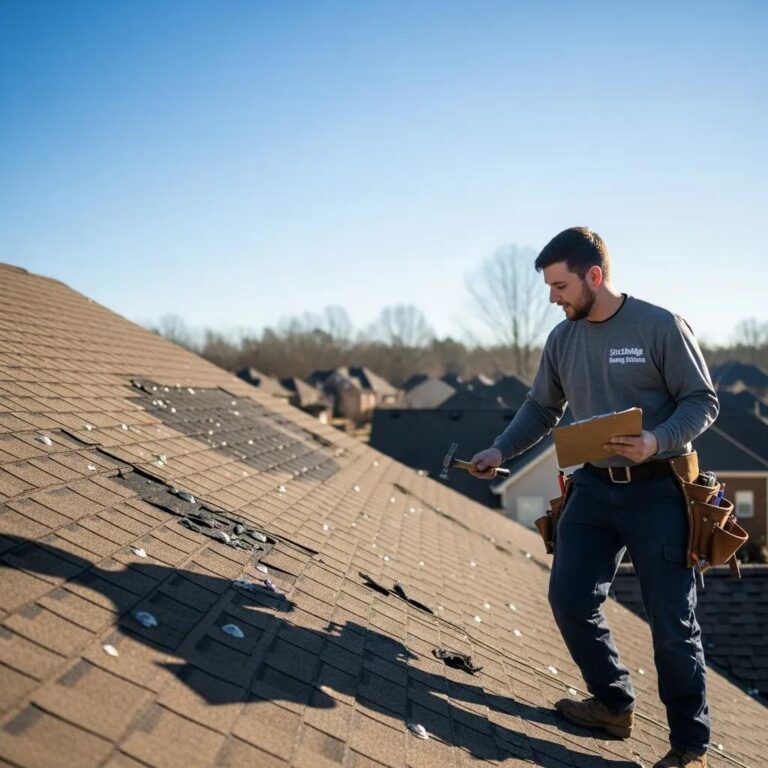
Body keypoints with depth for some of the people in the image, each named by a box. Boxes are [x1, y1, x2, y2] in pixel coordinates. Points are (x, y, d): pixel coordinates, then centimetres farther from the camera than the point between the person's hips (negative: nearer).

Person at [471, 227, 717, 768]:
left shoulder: (660, 326, -11)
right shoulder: (562, 339, 6)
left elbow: (702, 402, -10)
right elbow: (542, 409, 16)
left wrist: (655, 443, -26)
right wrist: (501, 450, 3)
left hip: (656, 490, -6)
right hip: (594, 487, 6)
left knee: (672, 620, 0)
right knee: (570, 598, 4)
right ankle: (614, 704, 26)